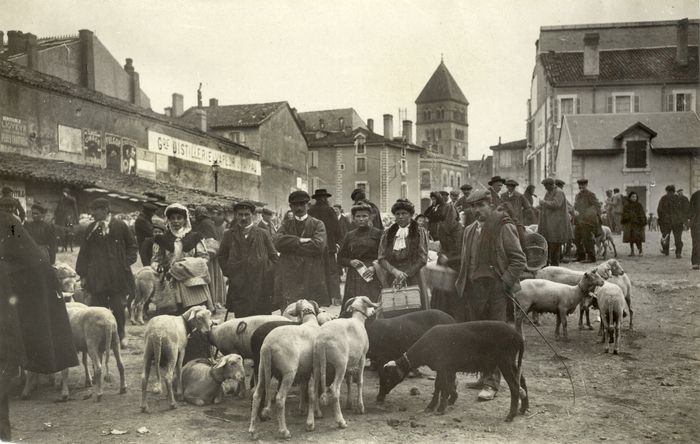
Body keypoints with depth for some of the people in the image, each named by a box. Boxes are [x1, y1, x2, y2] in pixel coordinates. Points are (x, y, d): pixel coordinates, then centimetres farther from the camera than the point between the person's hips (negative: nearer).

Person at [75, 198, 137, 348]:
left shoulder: (120, 226, 0)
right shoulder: (91, 229, 8)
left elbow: (132, 246, 8)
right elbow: (84, 252, 10)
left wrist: (126, 264, -3)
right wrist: (83, 274, 5)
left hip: (117, 275, -2)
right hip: (97, 276, 3)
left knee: (118, 307, 0)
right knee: (99, 308, 2)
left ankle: (120, 336, 15)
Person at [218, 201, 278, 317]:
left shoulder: (263, 234, 6)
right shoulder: (229, 235, 9)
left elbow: (273, 256, 9)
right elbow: (222, 256, 17)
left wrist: (267, 273, 0)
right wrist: (228, 272, 5)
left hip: (260, 285, 0)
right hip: (238, 286, 1)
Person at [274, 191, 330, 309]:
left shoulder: (318, 225, 8)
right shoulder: (286, 225, 16)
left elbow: (318, 245, -10)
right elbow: (278, 243, -3)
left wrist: (291, 245, -5)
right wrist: (300, 240, -10)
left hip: (312, 280, -2)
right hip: (289, 280, 2)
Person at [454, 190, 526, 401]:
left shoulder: (503, 227, -3)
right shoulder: (470, 230, 17)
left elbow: (519, 259, -4)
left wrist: (506, 282, -12)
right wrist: (463, 284, 14)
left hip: (495, 289, -6)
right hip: (473, 289, 6)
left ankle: (491, 383, -3)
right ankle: (485, 375, 20)